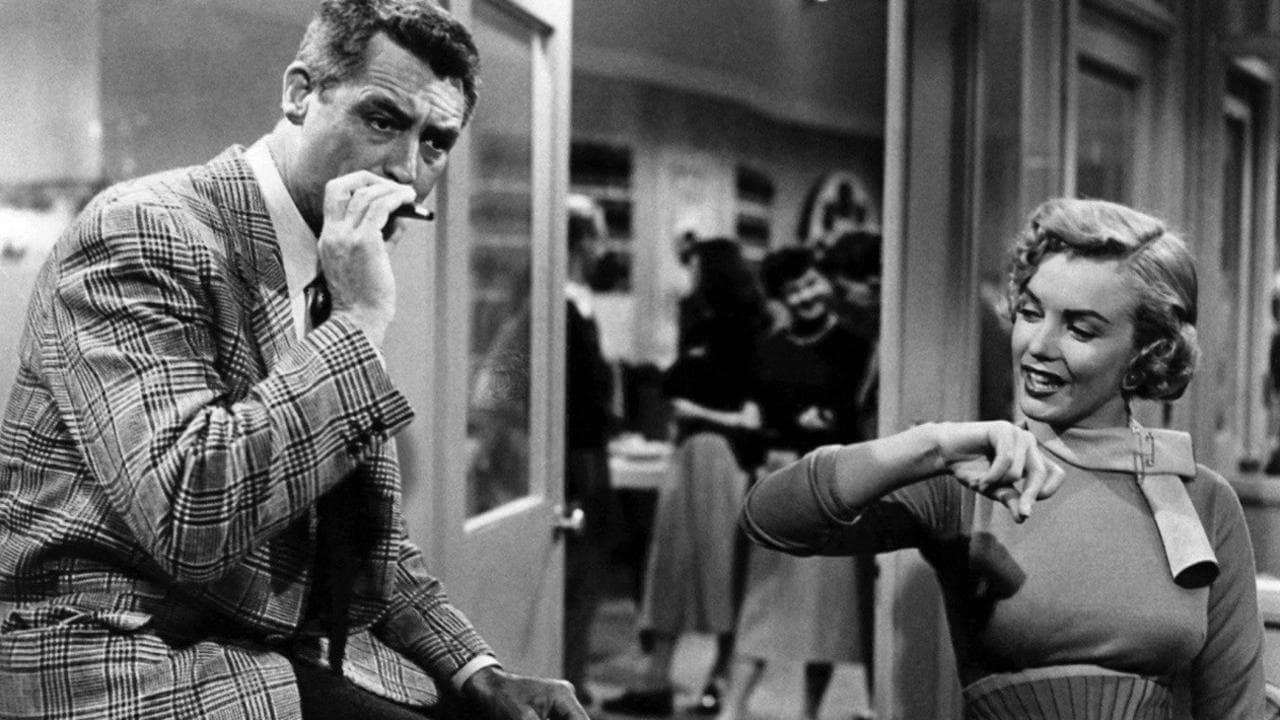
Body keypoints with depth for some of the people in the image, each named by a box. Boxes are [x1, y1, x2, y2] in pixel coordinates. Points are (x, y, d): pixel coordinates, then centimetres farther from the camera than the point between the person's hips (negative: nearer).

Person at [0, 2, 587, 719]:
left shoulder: (337, 289, 11)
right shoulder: (142, 231, -13)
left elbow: (376, 545, 16)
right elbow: (190, 518, -25)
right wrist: (358, 324, -21)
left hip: (293, 654, 8)